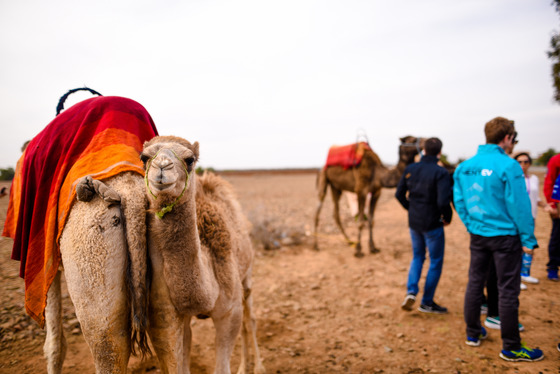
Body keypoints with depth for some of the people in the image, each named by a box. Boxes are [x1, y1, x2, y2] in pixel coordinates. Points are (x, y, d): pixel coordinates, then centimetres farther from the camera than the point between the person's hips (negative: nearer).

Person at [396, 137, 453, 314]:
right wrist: (447, 217, -5)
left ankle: (411, 291, 4)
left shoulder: (410, 169, 1)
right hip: (432, 224, -5)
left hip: (414, 222, 5)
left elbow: (399, 194, 5)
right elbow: (443, 201, -23)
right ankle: (427, 302, 18)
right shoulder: (440, 172, -16)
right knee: (436, 262, 10)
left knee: (417, 257, 22)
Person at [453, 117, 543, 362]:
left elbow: (459, 201, 6)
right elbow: (519, 205, -15)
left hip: (477, 234, 6)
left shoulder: (464, 167, 2)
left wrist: (471, 226, 15)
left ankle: (473, 333, 30)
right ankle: (511, 348, 16)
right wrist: (528, 239, -7)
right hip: (504, 235, -6)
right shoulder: (508, 166, -16)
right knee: (507, 291, 4)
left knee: (475, 283, 16)